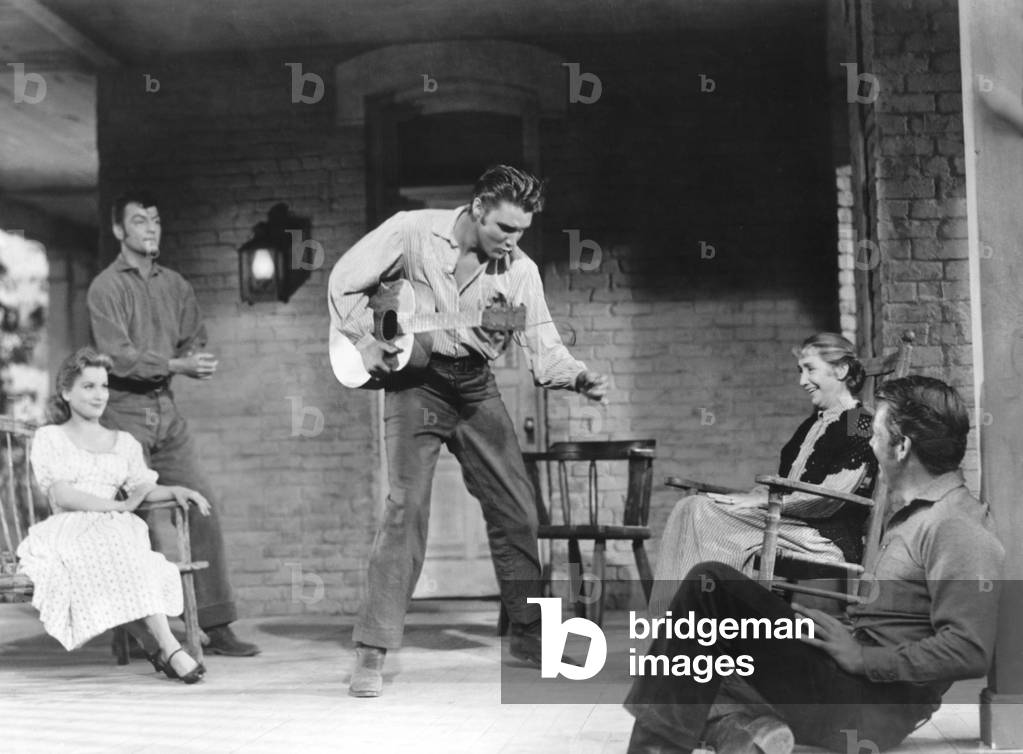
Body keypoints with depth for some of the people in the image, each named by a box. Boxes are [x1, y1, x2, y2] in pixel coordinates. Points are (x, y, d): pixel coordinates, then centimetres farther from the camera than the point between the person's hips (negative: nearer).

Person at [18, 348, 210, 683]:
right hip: (66, 530, -3)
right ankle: (168, 647, -44)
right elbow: (61, 495, -4)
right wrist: (119, 506, -16)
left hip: (117, 531, 3)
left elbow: (143, 488, 12)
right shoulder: (49, 438, 11)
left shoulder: (124, 442, 23)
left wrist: (176, 490, -11)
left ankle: (156, 648, -43)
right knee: (112, 536, -37)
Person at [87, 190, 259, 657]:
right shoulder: (106, 287, -4)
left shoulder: (175, 285, 14)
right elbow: (117, 356, -13)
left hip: (167, 409, 5)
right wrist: (176, 364, -21)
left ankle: (216, 626, 2)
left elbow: (194, 341, 13)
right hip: (124, 411, -5)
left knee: (202, 509, -1)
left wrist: (196, 362, -10)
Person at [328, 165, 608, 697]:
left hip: (475, 388, 4)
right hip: (415, 380, -4)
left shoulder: (519, 270, -3)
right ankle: (371, 653, -12)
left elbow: (543, 349, -5)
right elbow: (346, 280, -5)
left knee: (518, 510, 4)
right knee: (406, 507, -17)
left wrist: (580, 377, -25)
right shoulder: (413, 232, -11)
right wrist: (364, 342, -13)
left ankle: (529, 636, 21)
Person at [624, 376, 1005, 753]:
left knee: (712, 584, -17)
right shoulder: (914, 511, 18)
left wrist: (863, 658, -18)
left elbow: (970, 652, -23)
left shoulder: (957, 528, -14)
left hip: (873, 709, -10)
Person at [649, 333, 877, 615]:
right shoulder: (812, 424, 24)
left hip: (829, 540, -8)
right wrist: (741, 498, 1)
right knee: (689, 508, -14)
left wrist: (758, 501, -14)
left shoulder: (861, 425, -5)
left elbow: (830, 498, -14)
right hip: (790, 525, 8)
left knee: (701, 514, -22)